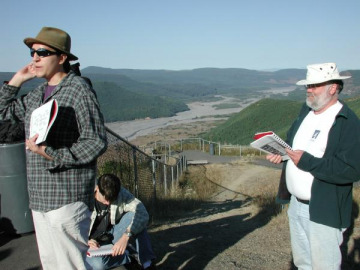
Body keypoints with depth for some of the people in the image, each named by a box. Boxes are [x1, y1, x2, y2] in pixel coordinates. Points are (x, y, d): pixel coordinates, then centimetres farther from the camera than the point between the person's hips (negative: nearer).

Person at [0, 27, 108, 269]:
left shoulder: (79, 89, -11)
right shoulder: (38, 94, 14)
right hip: (40, 197, 9)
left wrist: (53, 156, -25)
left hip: (67, 197, -8)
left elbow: (96, 142, -17)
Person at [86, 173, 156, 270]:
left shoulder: (121, 194, -19)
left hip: (113, 236, 2)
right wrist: (88, 241, -29)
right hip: (94, 242, -1)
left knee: (132, 215, -27)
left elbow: (142, 213, -31)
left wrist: (125, 236, -45)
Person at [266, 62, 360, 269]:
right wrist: (281, 153, -3)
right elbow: (293, 144, 20)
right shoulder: (306, 113, 8)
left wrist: (308, 162, -28)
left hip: (324, 211, -8)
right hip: (296, 204, 8)